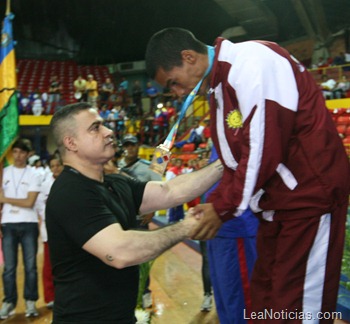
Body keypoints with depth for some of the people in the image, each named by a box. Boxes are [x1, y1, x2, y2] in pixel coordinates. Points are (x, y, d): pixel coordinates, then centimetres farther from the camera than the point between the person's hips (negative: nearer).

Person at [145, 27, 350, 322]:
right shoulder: (218, 85, 12)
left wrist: (224, 207, -14)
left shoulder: (252, 61, -18)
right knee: (265, 292, 16)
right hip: (277, 199, 9)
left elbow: (264, 148, -23)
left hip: (311, 192, -9)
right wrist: (217, 202, 3)